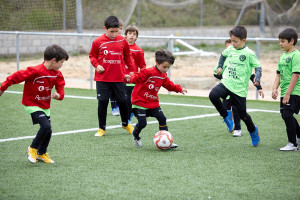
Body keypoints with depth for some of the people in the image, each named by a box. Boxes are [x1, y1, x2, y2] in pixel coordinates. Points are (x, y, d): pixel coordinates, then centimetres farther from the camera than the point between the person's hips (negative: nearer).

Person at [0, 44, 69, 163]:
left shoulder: (57, 75, -4)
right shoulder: (35, 71, -26)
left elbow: (61, 91, -3)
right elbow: (16, 77, -19)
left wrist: (58, 95, -28)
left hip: (45, 106, 7)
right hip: (32, 104, -7)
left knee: (48, 131, 9)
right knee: (46, 126, -22)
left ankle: (41, 153, 34)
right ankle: (33, 148, 0)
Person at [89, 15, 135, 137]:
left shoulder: (122, 41, 2)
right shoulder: (98, 41, -4)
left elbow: (127, 56, 14)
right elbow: (92, 55, 8)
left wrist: (132, 69, 10)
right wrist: (96, 65, -9)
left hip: (119, 78, 1)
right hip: (102, 78, -1)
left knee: (123, 102, 6)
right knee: (102, 102, 0)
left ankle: (125, 124, 30)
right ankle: (102, 128, 13)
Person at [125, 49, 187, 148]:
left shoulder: (163, 77, 7)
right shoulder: (148, 72, -19)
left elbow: (169, 85, 24)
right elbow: (137, 78, -23)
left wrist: (180, 89, 24)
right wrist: (130, 78, -43)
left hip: (153, 103, 7)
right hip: (140, 102, -7)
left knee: (162, 119, -1)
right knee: (142, 123, -11)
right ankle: (135, 135, 24)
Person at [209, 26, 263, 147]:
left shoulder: (249, 53, -11)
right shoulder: (230, 49, 5)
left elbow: (258, 67, -8)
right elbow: (223, 55, 28)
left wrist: (257, 78, -25)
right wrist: (220, 66, 23)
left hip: (240, 89, -4)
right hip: (226, 83, 4)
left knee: (242, 114, 4)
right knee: (213, 95, -25)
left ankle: (253, 131, 36)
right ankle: (226, 116, 0)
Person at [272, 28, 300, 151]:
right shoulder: (283, 56, 14)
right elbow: (279, 74, 18)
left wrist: (288, 93, -20)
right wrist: (274, 88, 3)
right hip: (285, 92, 9)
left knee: (287, 115, -15)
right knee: (285, 115, 16)